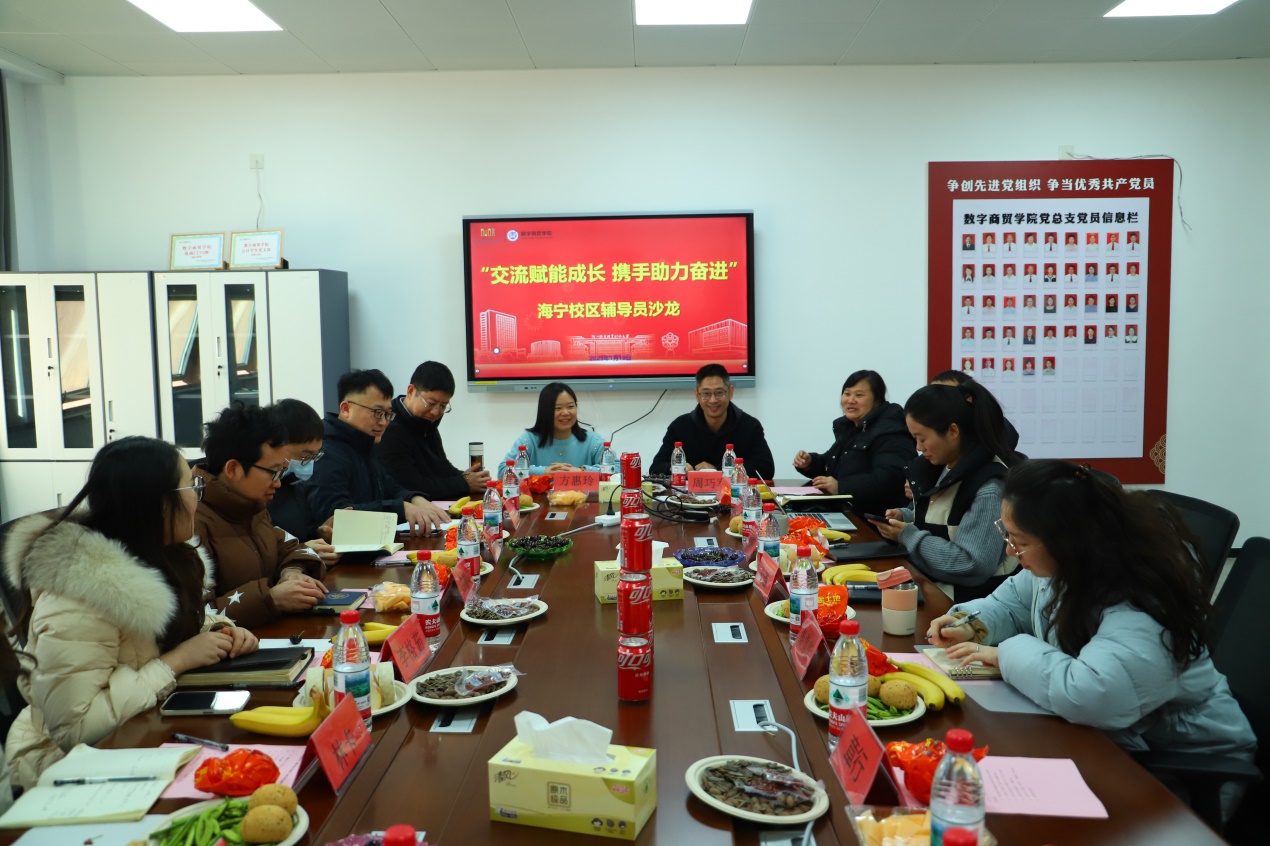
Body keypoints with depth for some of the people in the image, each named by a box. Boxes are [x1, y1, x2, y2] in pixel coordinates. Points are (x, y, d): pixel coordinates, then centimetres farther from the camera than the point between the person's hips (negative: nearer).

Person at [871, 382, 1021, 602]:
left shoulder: (989, 487, -22)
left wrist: (908, 536, -19)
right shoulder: (940, 466, 5)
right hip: (928, 582, 8)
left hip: (967, 598, -8)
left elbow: (972, 566, -25)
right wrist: (904, 517, 1)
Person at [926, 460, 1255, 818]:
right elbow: (1015, 600, 12)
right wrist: (974, 624, -9)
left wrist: (1007, 654, -30)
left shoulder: (1142, 613, -32)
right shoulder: (1063, 565, -7)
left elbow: (1089, 695, -46)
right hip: (1104, 737, 7)